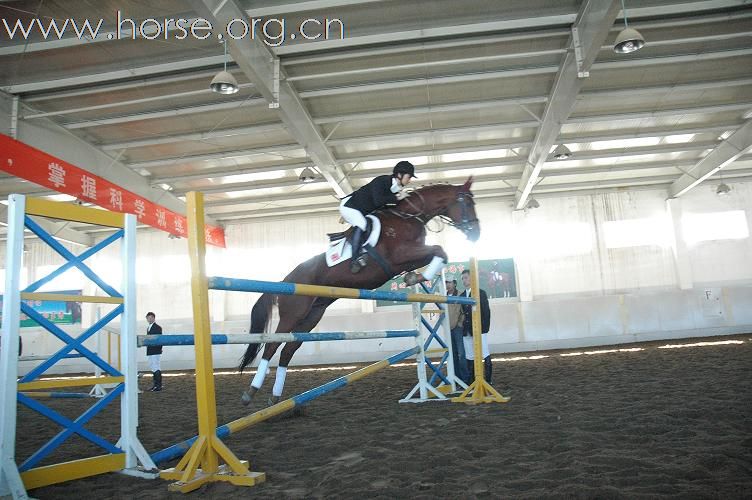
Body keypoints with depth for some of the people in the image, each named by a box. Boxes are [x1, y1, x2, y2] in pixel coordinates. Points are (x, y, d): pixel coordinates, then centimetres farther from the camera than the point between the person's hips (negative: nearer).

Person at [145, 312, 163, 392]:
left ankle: (159, 386, -5)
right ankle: (155, 385, 21)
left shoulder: (157, 328, -7)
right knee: (152, 368, 13)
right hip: (149, 351, 9)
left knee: (156, 368, -8)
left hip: (155, 351, -9)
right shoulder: (148, 328, 19)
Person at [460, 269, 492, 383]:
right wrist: (464, 328, 4)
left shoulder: (481, 293, -1)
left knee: (485, 356, -2)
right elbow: (463, 312, 12)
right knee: (470, 357, 6)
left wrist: (485, 328, -11)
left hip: (479, 330, -5)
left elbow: (486, 311, -5)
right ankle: (472, 381, 12)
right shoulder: (462, 295, 12)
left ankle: (488, 381, 4)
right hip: (467, 331, 5)